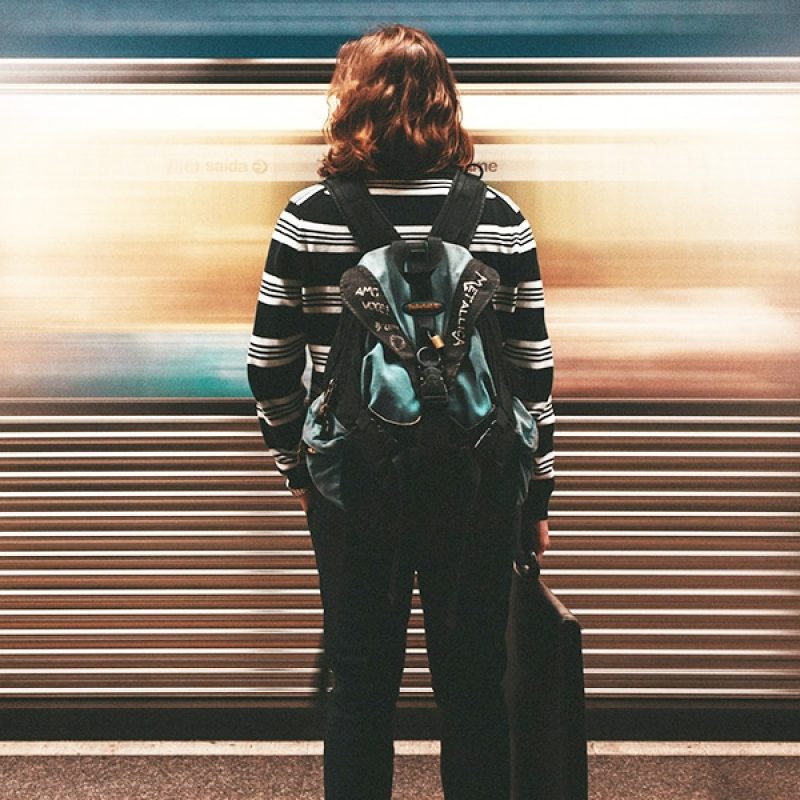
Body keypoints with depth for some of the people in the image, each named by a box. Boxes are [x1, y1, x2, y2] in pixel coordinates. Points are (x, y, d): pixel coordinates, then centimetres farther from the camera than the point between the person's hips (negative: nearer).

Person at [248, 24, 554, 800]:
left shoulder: (307, 218, -6)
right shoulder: (499, 219, -4)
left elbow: (270, 367, -4)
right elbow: (533, 371, -3)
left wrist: (296, 467, 12)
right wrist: (538, 495, 8)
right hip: (473, 487, 1)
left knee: (360, 684, 17)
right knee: (472, 685, 17)